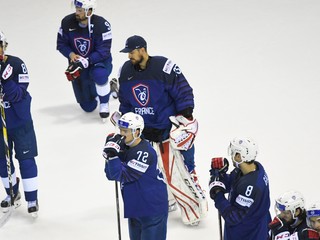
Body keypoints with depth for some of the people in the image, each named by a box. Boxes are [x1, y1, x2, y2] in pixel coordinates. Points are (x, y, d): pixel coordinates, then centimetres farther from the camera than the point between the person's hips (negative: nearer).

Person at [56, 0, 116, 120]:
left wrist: (85, 62, -37)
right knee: (88, 107, 9)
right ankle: (110, 86, 41)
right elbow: (61, 44, -4)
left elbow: (103, 52, -26)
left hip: (99, 61, -4)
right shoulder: (67, 22, -15)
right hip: (78, 64, 4)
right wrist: (71, 54, -25)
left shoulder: (102, 25, -25)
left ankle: (104, 104, -14)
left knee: (99, 74, -43)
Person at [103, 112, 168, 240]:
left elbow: (123, 176, -26)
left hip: (153, 207, -9)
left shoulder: (145, 153, -24)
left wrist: (113, 154, -31)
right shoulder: (125, 147, 2)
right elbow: (111, 175, 3)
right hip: (135, 208, 9)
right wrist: (110, 154, -12)